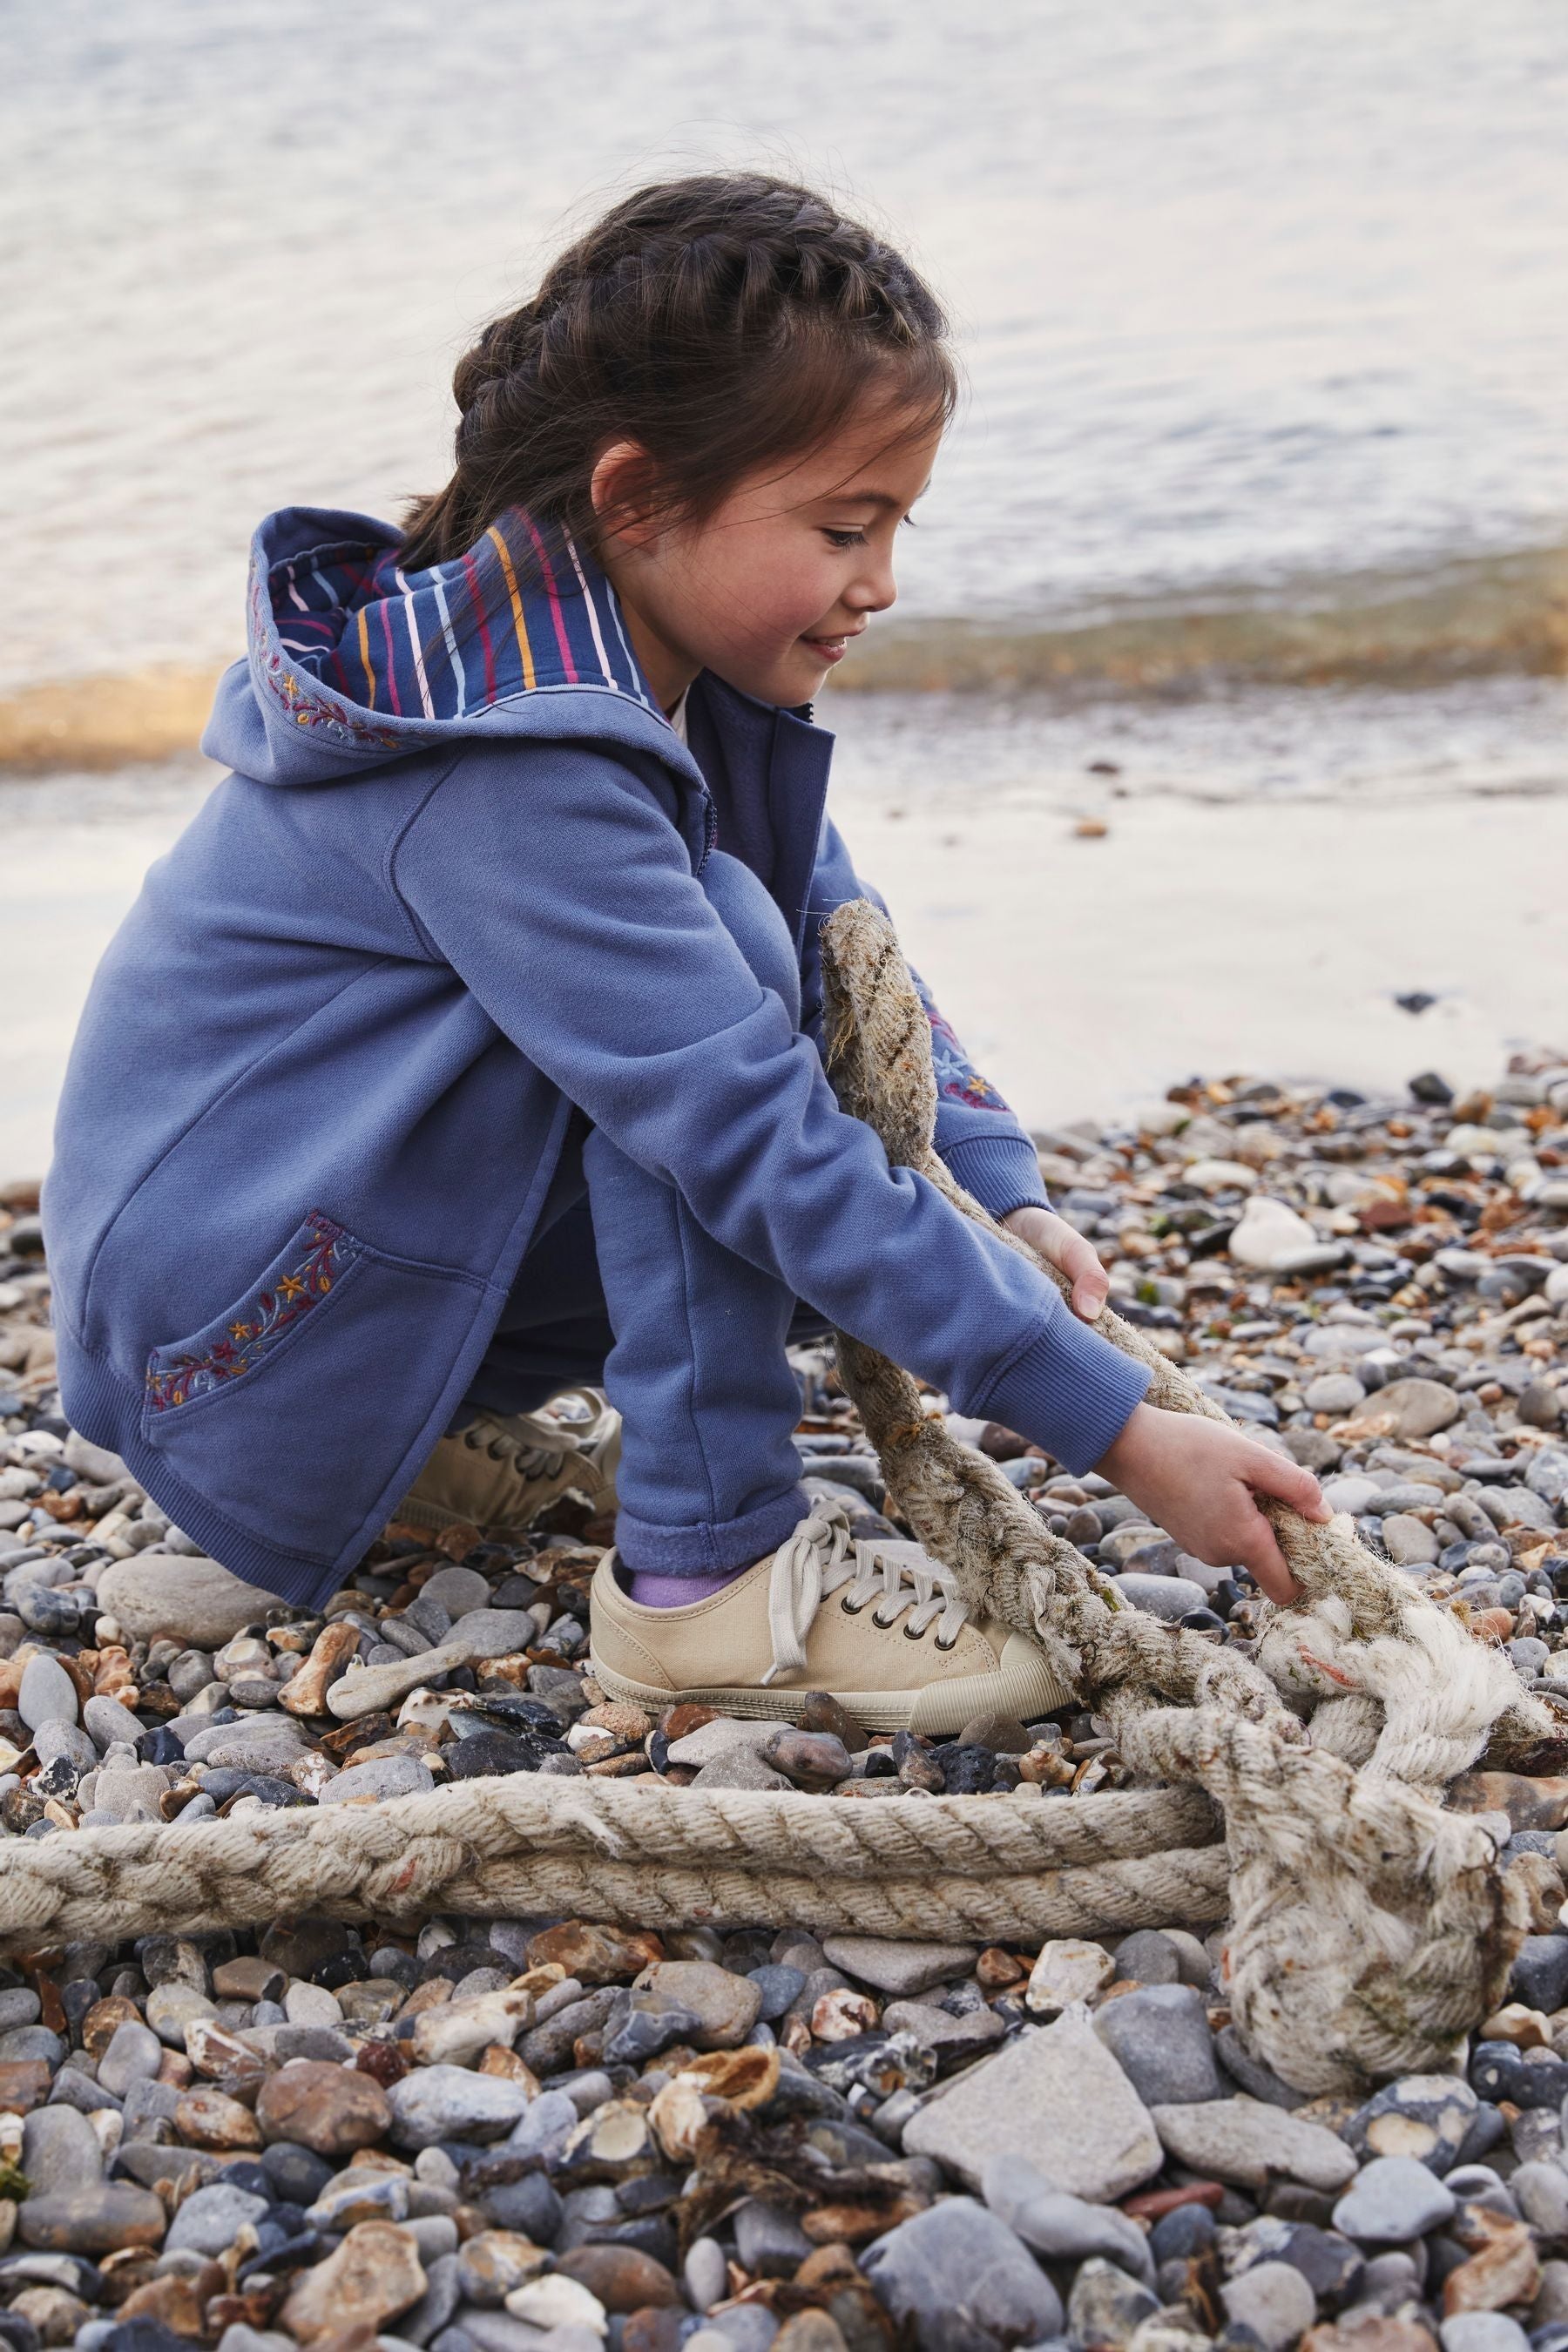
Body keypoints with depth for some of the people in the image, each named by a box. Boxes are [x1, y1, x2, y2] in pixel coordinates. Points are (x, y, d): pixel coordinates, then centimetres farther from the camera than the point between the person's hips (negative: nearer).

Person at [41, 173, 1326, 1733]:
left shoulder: (675, 662, -1)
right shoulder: (515, 782, -29)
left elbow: (842, 943, 4)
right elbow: (765, 1141, -32)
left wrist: (1003, 1197, -12)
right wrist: (1119, 1428, -30)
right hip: (216, 1319, -9)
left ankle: (439, 1421, 8)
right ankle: (709, 1573, -21)